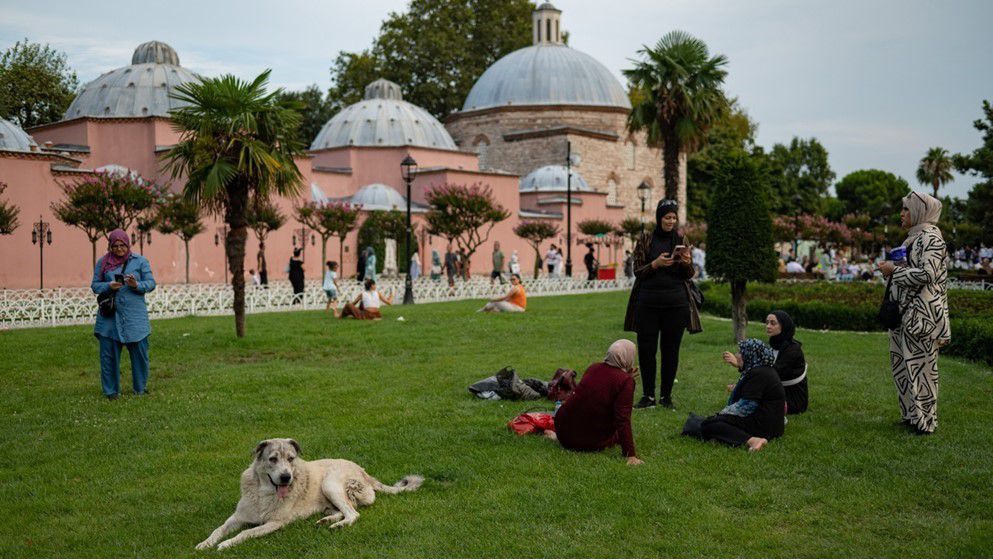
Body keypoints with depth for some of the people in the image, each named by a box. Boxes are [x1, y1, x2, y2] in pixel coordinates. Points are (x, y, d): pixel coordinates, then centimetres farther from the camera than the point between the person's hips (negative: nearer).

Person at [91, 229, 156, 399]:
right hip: (110, 315, 1)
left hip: (135, 316, -1)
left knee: (140, 352, 2)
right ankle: (111, 390, 16)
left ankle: (140, 388, 20)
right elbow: (94, 285, 7)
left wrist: (136, 285, -19)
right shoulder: (102, 262, 7)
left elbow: (151, 283, 1)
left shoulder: (140, 261, 4)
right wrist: (109, 286, -13)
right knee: (108, 354, 3)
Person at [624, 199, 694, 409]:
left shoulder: (681, 240, 7)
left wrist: (686, 263, -13)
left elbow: (689, 275, 8)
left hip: (675, 303, 1)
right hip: (648, 303, -1)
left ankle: (666, 395, 14)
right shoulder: (646, 240, 3)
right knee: (646, 349, 0)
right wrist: (655, 264, -17)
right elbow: (637, 272, 1)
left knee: (671, 349, 4)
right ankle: (648, 395, 10)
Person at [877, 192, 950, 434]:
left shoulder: (930, 237, -12)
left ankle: (924, 421, 6)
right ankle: (912, 415, 24)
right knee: (901, 362, 14)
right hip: (905, 310, 10)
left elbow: (927, 273, -22)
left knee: (919, 364, -3)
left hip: (922, 311, -10)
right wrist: (891, 268, 7)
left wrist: (894, 270, -14)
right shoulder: (914, 237, 17)